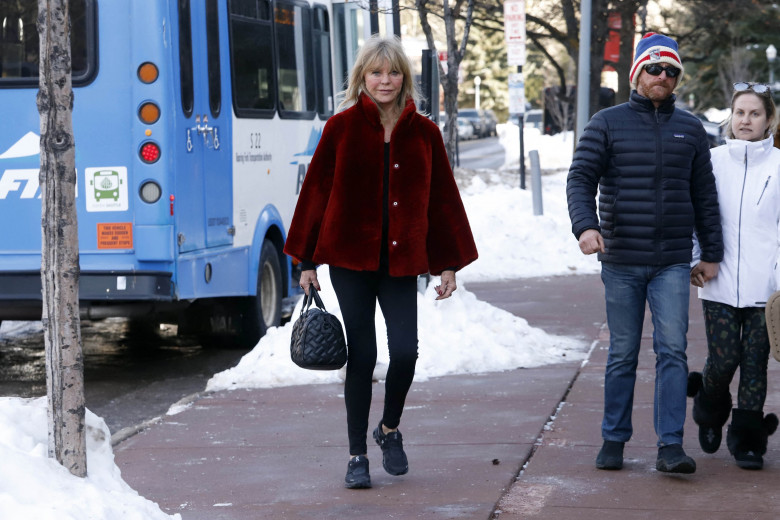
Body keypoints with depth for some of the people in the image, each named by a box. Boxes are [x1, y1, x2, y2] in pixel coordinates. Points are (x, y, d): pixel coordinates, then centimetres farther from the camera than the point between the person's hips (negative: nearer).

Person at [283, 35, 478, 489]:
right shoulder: (342, 128, 1)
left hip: (401, 262, 1)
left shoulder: (424, 132, 6)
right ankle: (357, 456, 12)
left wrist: (450, 264, 8)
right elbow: (316, 192, 4)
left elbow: (444, 200, 10)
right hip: (351, 260, -1)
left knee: (405, 351, -9)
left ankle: (390, 429, 20)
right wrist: (307, 261, 4)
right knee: (362, 356, -1)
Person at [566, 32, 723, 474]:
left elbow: (705, 195, 14)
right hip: (621, 262, -1)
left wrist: (712, 253, 12)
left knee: (672, 350, -8)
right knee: (623, 355, 6)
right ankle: (614, 440, 16)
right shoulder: (607, 124, 4)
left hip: (672, 263, 1)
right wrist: (585, 225, -23)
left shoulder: (690, 129, 11)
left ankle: (671, 445, -8)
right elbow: (581, 179, -4)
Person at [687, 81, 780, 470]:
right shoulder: (713, 161, 6)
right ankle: (710, 410, 27)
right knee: (723, 360, -4)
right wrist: (694, 260, 2)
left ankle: (747, 440, 14)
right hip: (719, 282, 1)